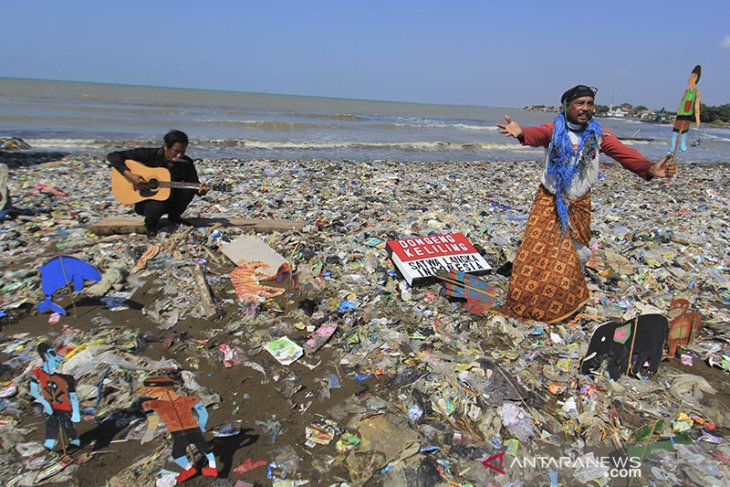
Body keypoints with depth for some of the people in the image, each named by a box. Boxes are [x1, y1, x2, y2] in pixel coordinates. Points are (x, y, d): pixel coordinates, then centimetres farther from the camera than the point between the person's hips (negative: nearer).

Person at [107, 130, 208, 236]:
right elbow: (112, 156, -15)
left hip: (170, 199, 3)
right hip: (146, 199, -3)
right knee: (157, 207, -37)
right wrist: (129, 175, -30)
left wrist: (200, 191, -32)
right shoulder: (150, 155, -17)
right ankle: (150, 224, 1)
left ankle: (174, 216, 3)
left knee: (189, 189, -23)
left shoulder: (186, 163, -10)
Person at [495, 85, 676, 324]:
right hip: (549, 200, -3)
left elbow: (623, 153, -18)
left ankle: (569, 301, 39)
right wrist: (521, 133, -61)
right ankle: (523, 302, 14)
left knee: (576, 251, 13)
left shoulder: (599, 135, -6)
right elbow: (537, 135, -36)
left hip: (579, 203, 3)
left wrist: (649, 168, -38)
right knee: (537, 250, -4)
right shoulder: (553, 130, -14)